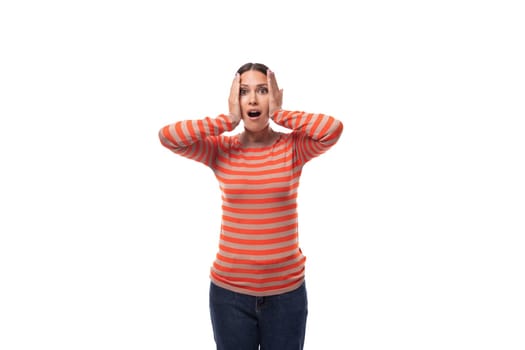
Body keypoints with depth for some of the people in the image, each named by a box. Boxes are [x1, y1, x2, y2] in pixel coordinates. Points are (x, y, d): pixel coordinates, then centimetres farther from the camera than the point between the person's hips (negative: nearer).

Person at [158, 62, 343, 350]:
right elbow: (167, 136, -17)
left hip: (286, 291, 0)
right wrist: (228, 120, -15)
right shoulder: (221, 149, -3)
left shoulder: (293, 147, -5)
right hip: (229, 291, 1)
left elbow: (334, 128, -24)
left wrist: (278, 114, -15)